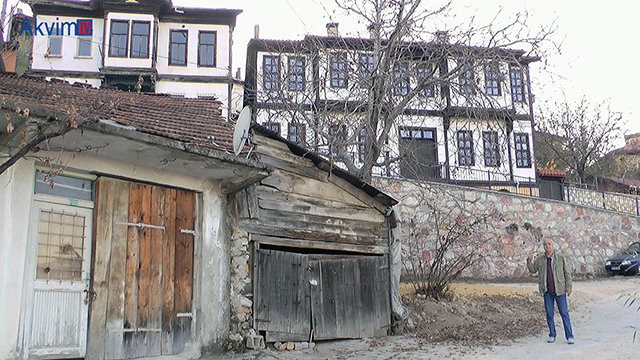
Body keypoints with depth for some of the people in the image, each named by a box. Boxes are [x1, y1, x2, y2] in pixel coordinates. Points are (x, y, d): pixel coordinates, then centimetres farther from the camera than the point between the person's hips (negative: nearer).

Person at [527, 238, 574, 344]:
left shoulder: (560, 258, -1)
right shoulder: (539, 259, 6)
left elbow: (567, 273, 2)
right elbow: (533, 270, 12)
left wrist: (568, 287, -4)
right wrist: (529, 261, -7)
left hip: (559, 290, -2)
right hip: (547, 291, 2)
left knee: (564, 313, 0)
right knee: (549, 314, 7)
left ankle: (569, 336, 5)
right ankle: (552, 335, 19)